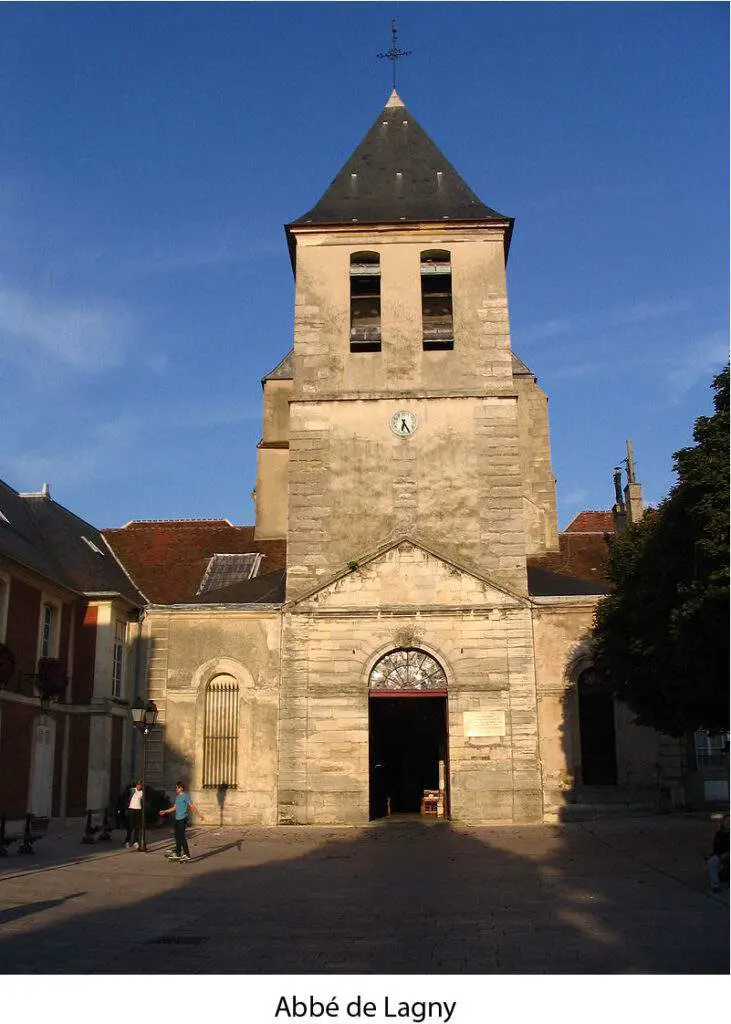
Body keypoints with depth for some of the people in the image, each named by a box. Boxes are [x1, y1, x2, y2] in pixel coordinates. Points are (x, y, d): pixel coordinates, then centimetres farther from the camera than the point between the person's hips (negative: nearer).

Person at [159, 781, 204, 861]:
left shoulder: (185, 796, -9)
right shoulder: (177, 797, 17)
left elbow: (192, 806, -14)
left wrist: (199, 814, -21)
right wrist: (165, 811, 32)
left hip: (182, 819, -8)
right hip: (177, 819, 8)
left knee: (181, 837, -10)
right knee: (177, 837, 12)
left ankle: (187, 854, -6)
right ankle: (178, 853, 21)